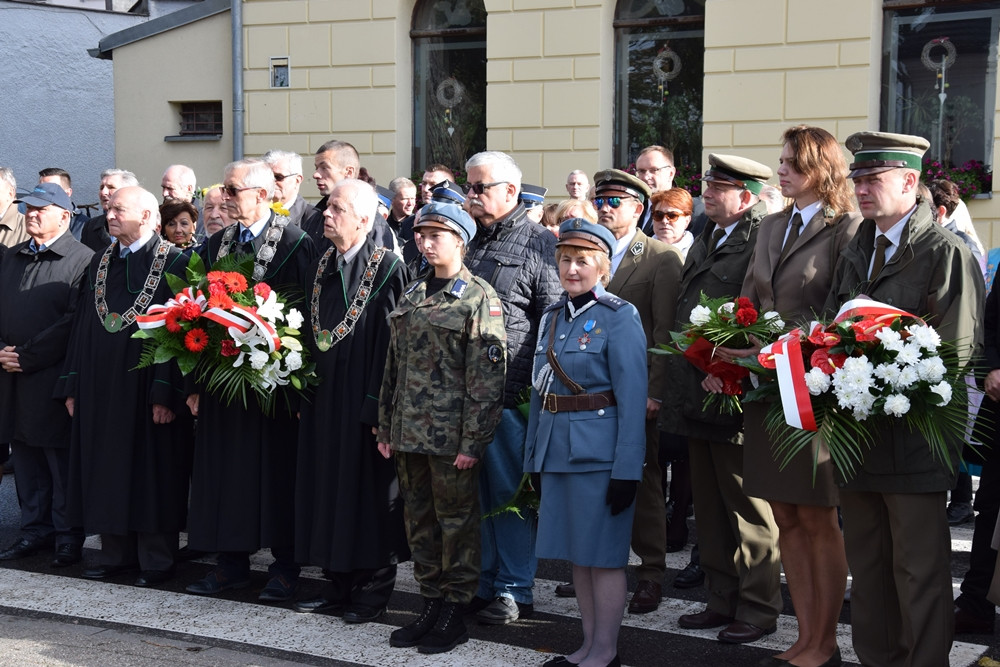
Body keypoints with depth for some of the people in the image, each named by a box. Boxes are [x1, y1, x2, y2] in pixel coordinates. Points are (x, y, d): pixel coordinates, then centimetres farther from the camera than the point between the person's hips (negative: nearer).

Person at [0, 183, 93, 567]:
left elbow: (74, 322, -15)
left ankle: (68, 537, 9)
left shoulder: (82, 260, -6)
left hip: (52, 380, -6)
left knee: (61, 461, 0)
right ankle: (35, 530, 23)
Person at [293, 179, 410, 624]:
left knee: (367, 490, 0)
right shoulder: (319, 269, 11)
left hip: (362, 400, -7)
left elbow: (392, 342, -15)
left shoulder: (387, 268, -11)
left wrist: (378, 406, -19)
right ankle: (339, 587, 21)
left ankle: (372, 591, 12)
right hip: (323, 401, 7)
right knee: (328, 486, 11)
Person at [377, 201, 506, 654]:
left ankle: (454, 613, 13)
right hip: (410, 432, 7)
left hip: (452, 437, -7)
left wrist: (473, 441, -16)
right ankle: (432, 604, 23)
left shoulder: (479, 298, -7)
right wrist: (386, 428, 13)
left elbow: (486, 377, -11)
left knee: (457, 521, 3)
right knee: (419, 520, 12)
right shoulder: (412, 295, 13)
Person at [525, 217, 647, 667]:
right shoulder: (552, 317, 12)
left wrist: (626, 471, -17)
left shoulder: (619, 317, -7)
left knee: (604, 553, 1)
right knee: (576, 552, 12)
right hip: (557, 452, 7)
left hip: (599, 453, -7)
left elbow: (632, 399, -12)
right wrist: (533, 457, 11)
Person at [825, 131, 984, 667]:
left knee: (918, 569, 0)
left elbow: (957, 351, -13)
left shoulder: (946, 252, -7)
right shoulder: (855, 254, 16)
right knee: (866, 563, 16)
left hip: (913, 436, -7)